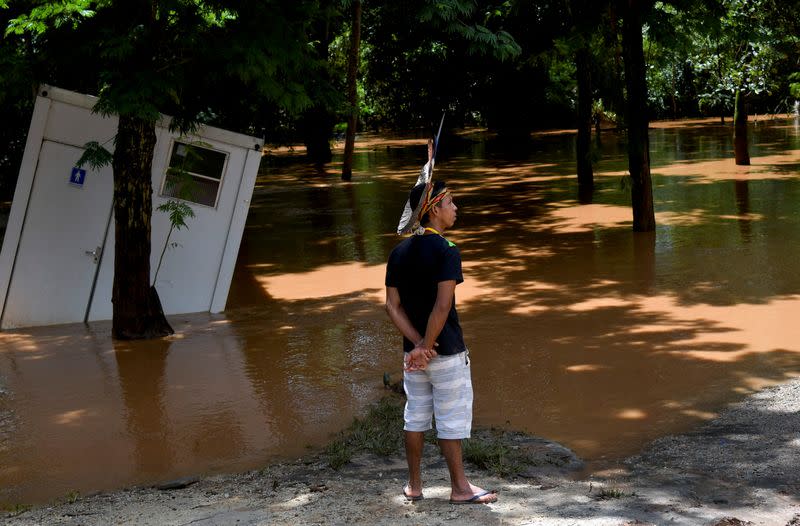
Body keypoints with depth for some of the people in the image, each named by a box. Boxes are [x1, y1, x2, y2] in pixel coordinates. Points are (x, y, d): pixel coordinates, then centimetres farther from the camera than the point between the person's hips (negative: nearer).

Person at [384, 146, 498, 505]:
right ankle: (460, 488, 11)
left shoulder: (399, 252, 6)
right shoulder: (445, 251, -16)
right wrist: (428, 346, -17)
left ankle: (414, 486, 22)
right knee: (452, 419, 3)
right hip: (446, 352, -6)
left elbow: (392, 306, 1)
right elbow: (443, 305, -24)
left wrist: (417, 345, -7)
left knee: (415, 416, 14)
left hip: (413, 351, 7)